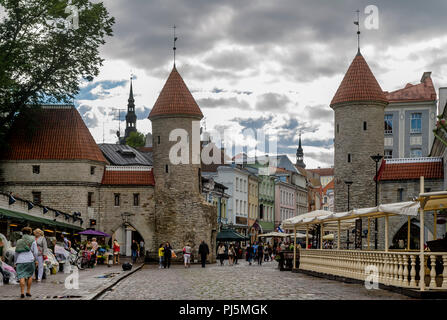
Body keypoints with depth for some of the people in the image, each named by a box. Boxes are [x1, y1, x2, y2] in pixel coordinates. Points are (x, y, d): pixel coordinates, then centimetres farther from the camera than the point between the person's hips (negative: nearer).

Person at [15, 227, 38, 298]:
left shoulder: (19, 241, 15)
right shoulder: (32, 240, 7)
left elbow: (16, 253, 16)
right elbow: (35, 252, 1)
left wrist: (15, 263, 22)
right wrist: (35, 260, 12)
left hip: (20, 261, 1)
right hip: (30, 260, -1)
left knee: (22, 276, -3)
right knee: (30, 275, 13)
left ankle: (22, 292, -14)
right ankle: (28, 291, 11)